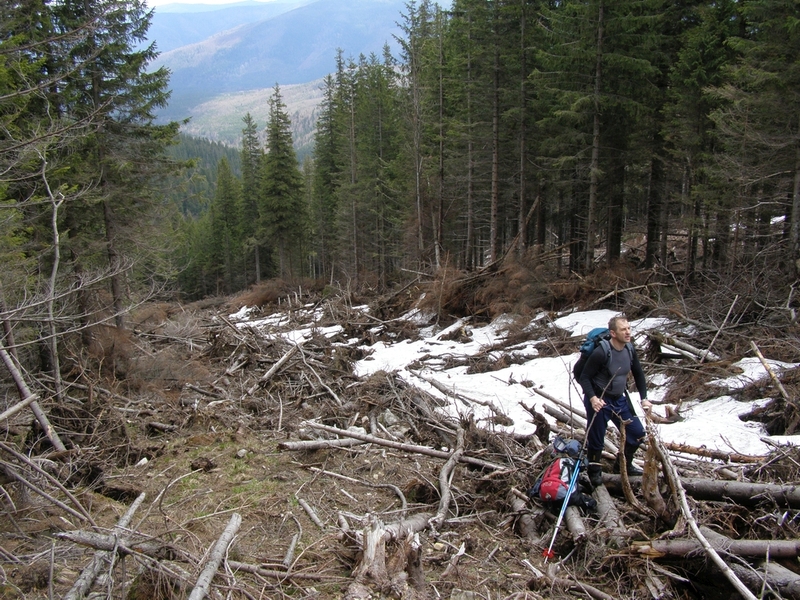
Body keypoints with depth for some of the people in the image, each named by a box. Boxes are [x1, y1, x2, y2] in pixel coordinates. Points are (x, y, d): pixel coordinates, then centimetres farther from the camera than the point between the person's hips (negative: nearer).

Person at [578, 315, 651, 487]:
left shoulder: (630, 350, -4)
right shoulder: (601, 352, -24)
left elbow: (638, 374, 11)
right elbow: (584, 377, -19)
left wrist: (644, 398, 4)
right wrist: (592, 398, -32)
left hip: (620, 399, 7)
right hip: (599, 401, -7)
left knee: (637, 434, 12)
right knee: (596, 440, 5)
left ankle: (624, 464, 37)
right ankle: (594, 473, 31)